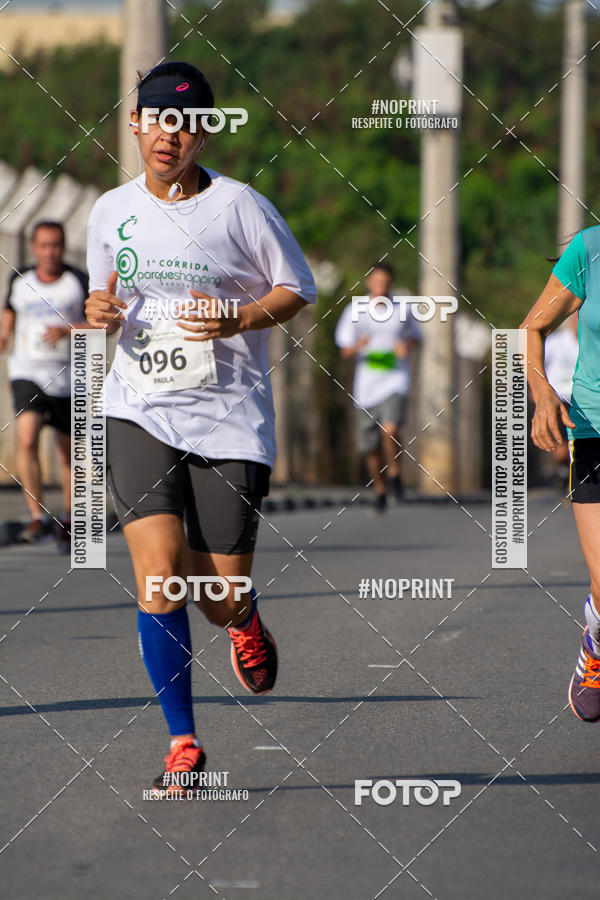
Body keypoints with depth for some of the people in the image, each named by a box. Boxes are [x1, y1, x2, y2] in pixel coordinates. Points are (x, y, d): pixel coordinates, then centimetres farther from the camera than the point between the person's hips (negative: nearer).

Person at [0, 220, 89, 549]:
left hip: (66, 378, -1)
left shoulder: (79, 282, -6)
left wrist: (67, 330, -24)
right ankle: (36, 517, -17)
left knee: (67, 449, 10)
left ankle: (67, 518, 30)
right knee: (27, 439, -20)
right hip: (27, 374, 1)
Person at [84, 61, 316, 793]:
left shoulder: (238, 206, -5)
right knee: (158, 574, -15)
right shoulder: (111, 212, 6)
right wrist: (100, 313, -4)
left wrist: (238, 320, -15)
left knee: (220, 598, -1)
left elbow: (298, 288, 3)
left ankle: (243, 620, 40)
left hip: (229, 420, -2)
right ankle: (182, 742, -3)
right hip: (140, 414, 2)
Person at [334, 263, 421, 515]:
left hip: (395, 381, -2)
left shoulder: (403, 309, 4)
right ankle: (380, 492, 26)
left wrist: (407, 345, -4)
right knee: (370, 447, 5)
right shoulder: (354, 312, 3)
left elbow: (415, 337, 19)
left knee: (390, 430, -26)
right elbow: (345, 352, 5)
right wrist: (358, 345, -18)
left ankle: (394, 474, -2)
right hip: (366, 386, 2)